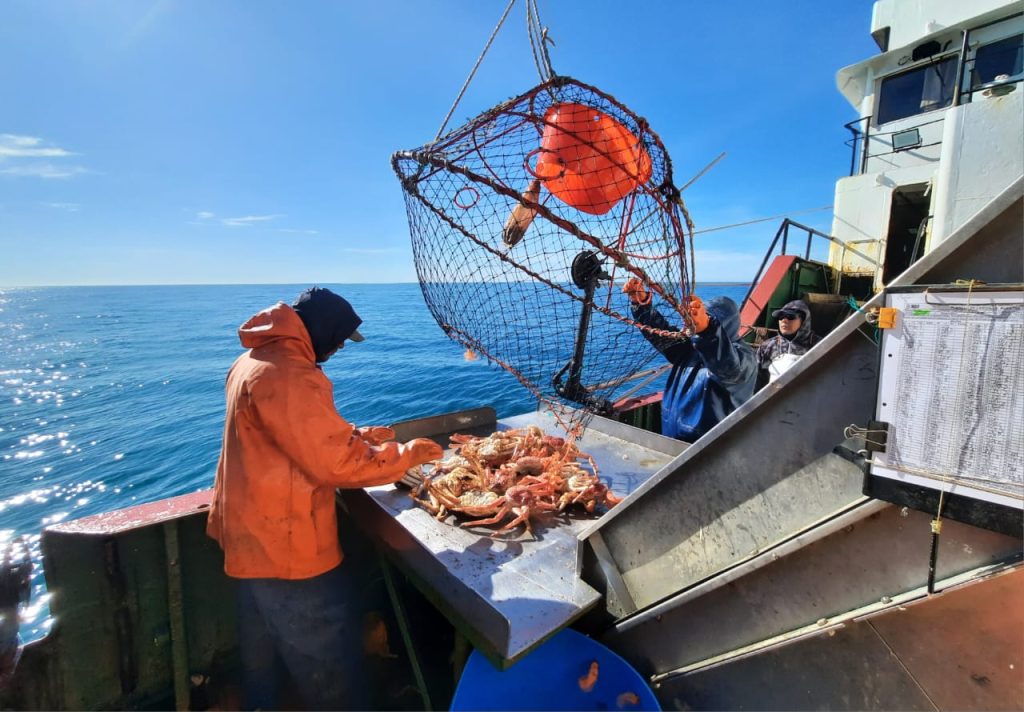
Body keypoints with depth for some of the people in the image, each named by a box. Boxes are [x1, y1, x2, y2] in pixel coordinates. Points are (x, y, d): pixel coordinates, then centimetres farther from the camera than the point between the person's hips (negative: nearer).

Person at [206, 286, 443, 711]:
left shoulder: (255, 361, 5)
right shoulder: (287, 376, -28)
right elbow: (337, 462, -27)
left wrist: (357, 435, 5)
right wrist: (406, 454, -15)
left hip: (254, 535, 10)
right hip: (286, 544, -10)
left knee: (265, 660, 31)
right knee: (331, 674, 11)